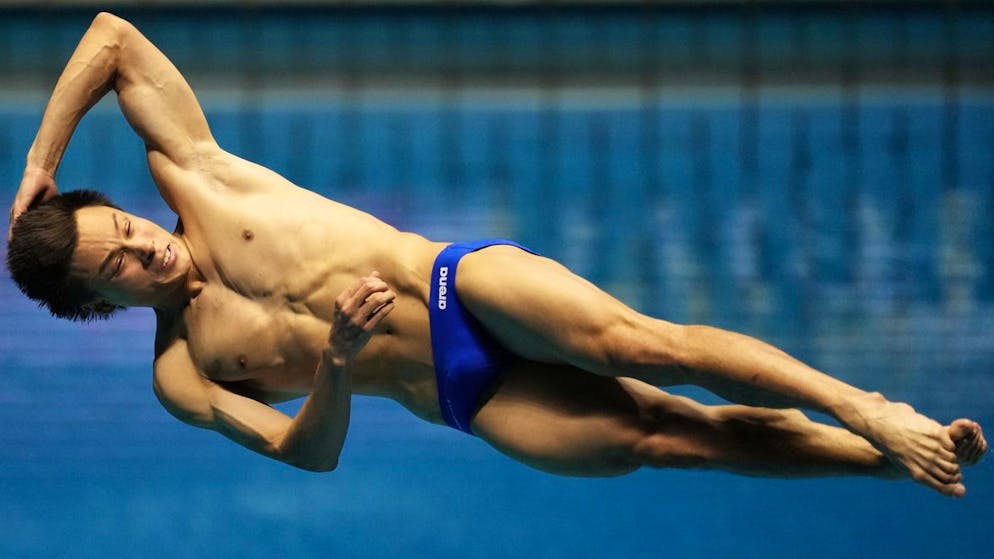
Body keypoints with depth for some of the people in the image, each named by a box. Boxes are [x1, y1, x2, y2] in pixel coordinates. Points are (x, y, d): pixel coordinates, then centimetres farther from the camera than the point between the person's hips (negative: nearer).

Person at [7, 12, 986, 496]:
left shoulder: (189, 178, 5)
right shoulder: (179, 377, 4)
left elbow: (112, 36, 3)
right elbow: (304, 450, -5)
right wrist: (336, 366, -25)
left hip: (463, 285, 0)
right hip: (459, 398, 0)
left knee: (648, 349, -25)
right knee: (656, 435, -16)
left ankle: (867, 413, -22)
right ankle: (890, 463, -18)